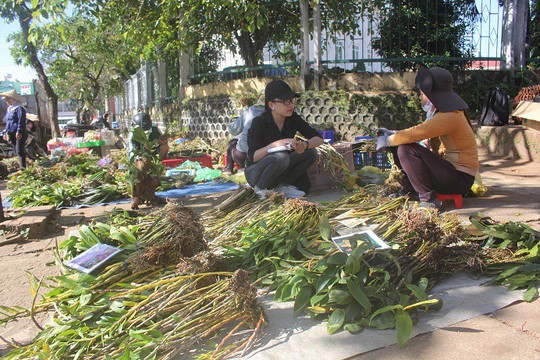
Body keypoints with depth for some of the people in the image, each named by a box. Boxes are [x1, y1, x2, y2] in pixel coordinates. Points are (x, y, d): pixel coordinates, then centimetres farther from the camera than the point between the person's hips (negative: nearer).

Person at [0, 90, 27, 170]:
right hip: (12, 134, 9)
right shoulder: (9, 109, 18)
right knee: (16, 151, 11)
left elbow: (21, 121, -18)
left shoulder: (19, 108, -10)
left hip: (19, 134, -9)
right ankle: (22, 165, 20)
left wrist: (19, 131, -24)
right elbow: (7, 122, 24)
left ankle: (22, 168, -9)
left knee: (20, 151, -11)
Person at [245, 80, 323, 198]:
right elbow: (252, 156, -26)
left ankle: (282, 185, -7)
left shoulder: (293, 119, -6)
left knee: (311, 153, -13)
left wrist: (305, 145, -30)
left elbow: (318, 138, -7)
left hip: (281, 170, 6)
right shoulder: (259, 123, -20)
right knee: (280, 157, -36)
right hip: (255, 171, -6)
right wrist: (275, 144, -40)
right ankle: (260, 188, -12)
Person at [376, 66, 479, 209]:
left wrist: (388, 141, -13)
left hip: (459, 178, -10)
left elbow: (416, 133, -28)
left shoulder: (450, 117, -22)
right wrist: (393, 134, 12)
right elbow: (420, 131, 17)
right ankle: (408, 188, 17)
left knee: (405, 149, -24)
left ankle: (429, 199, -17)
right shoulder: (447, 112, 10)